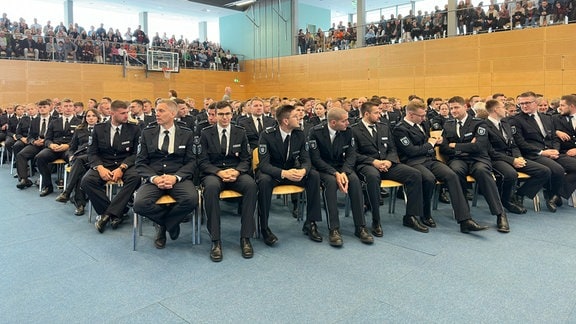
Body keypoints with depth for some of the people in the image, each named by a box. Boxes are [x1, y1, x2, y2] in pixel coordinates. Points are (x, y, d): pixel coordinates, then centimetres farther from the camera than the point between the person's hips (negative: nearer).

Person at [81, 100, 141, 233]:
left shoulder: (134, 129, 1)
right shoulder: (98, 128, 5)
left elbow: (136, 153, -3)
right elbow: (92, 153, 3)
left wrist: (122, 168, -20)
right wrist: (100, 168, -18)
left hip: (126, 165, -1)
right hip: (103, 164, 1)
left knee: (135, 177, -34)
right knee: (86, 181, -27)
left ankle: (108, 213, -24)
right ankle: (115, 213, -15)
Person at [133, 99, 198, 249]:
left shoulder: (187, 134, 6)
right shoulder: (147, 132, 9)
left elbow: (191, 162, 2)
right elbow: (140, 162, 6)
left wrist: (175, 177, -17)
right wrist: (154, 178, -14)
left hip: (179, 178, -1)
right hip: (153, 178, 1)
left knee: (191, 199, -32)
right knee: (139, 204, -29)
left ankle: (163, 224, 0)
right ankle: (171, 221, 3)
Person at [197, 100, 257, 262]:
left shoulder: (240, 132, 11)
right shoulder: (206, 133, 6)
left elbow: (246, 159, 8)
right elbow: (202, 161, 1)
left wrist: (236, 171, -14)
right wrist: (219, 172, -18)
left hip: (235, 173, 2)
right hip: (213, 173, -1)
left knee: (251, 185, -33)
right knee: (211, 187, -38)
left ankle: (245, 238, -25)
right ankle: (216, 240, -30)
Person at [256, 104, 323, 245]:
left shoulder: (300, 133, -6)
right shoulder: (267, 135, -18)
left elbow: (306, 159, -5)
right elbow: (264, 164, -24)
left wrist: (303, 170, -31)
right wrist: (283, 173, -43)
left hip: (291, 171, 4)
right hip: (272, 172, -4)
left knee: (314, 175, -21)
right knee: (264, 180, -37)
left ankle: (310, 223, -11)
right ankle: (264, 227, -20)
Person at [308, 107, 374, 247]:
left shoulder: (347, 131, -2)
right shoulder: (316, 132, -14)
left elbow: (351, 154, -2)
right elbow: (315, 158, -16)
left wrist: (344, 172, -22)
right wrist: (335, 173, -28)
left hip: (341, 167, 3)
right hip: (322, 168, -3)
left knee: (355, 180, -28)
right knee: (331, 181, -36)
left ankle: (360, 227, -22)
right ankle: (334, 229, -32)